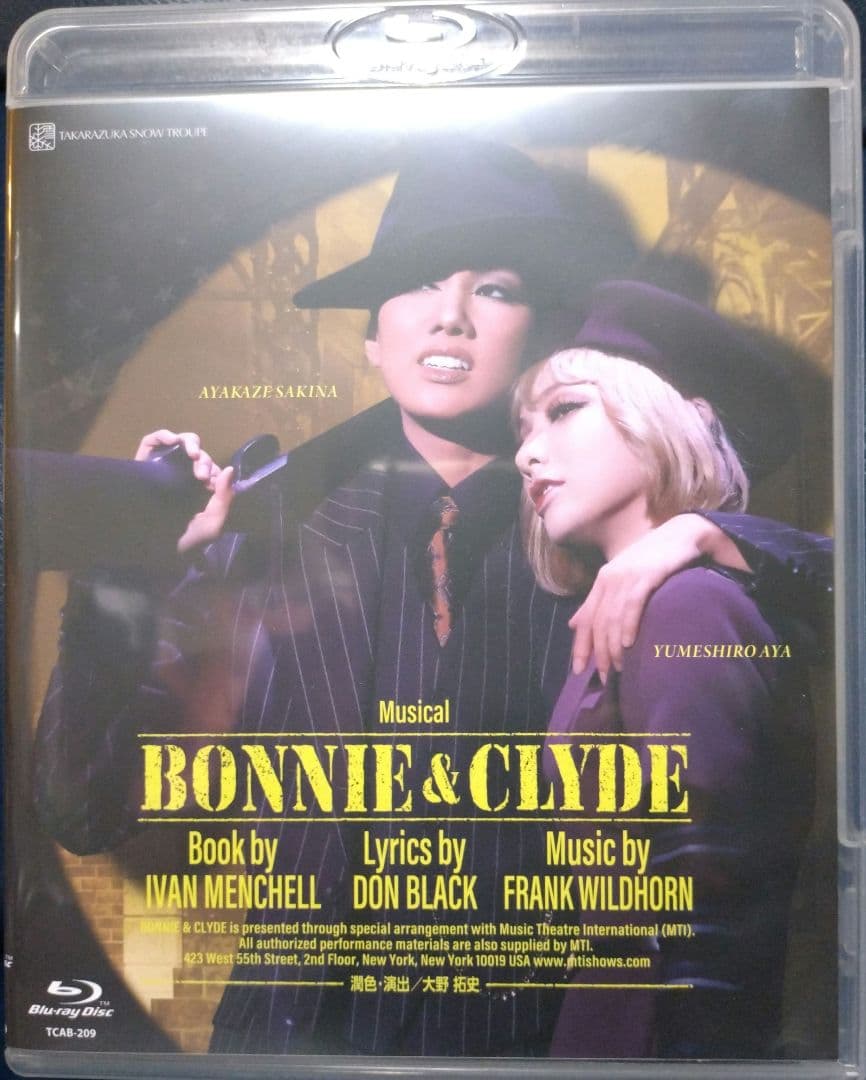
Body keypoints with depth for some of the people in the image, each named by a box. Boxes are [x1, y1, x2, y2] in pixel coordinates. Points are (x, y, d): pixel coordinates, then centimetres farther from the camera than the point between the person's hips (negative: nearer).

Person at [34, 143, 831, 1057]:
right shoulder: (274, 538, -8)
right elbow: (86, 816, -7)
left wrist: (708, 533, -23)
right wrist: (121, 582, -21)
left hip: (523, 1036, 0)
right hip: (294, 1028, 1)